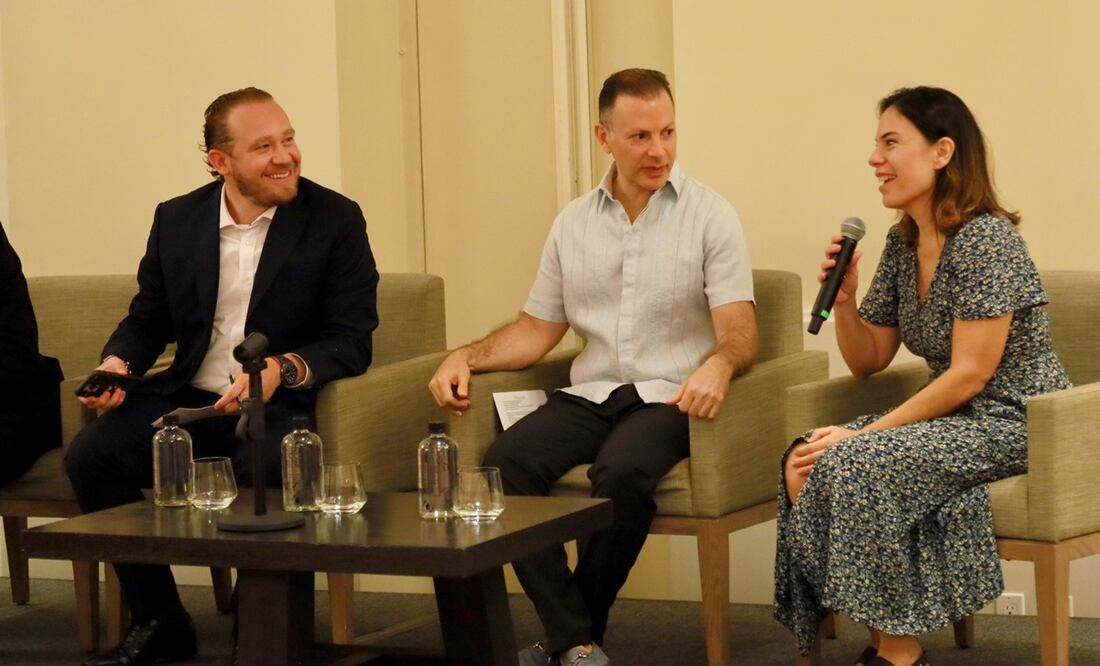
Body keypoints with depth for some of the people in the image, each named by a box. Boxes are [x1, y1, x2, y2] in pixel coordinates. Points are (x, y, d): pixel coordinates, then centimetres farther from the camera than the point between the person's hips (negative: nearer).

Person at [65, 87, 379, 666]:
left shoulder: (335, 221, -4)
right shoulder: (177, 219, 8)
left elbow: (351, 341, -7)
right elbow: (147, 318, 18)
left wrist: (282, 369, -26)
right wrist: (117, 364, -5)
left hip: (281, 404, -4)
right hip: (186, 399, 4)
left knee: (269, 471, -36)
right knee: (90, 456, -18)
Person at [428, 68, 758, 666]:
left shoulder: (708, 214, 2)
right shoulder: (573, 223, 14)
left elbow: (739, 329, -7)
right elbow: (536, 329, 18)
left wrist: (719, 363, -31)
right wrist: (466, 357, 0)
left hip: (668, 395, -4)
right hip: (590, 394, 4)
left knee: (621, 471, -35)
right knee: (505, 462, -25)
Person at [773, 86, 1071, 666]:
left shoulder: (984, 239, -17)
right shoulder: (903, 241, 8)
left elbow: (969, 375, -21)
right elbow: (868, 361, 15)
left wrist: (866, 433, -19)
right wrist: (843, 298, -4)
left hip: (1014, 422, -8)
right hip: (956, 418, 8)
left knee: (852, 464, -27)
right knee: (803, 462, -10)